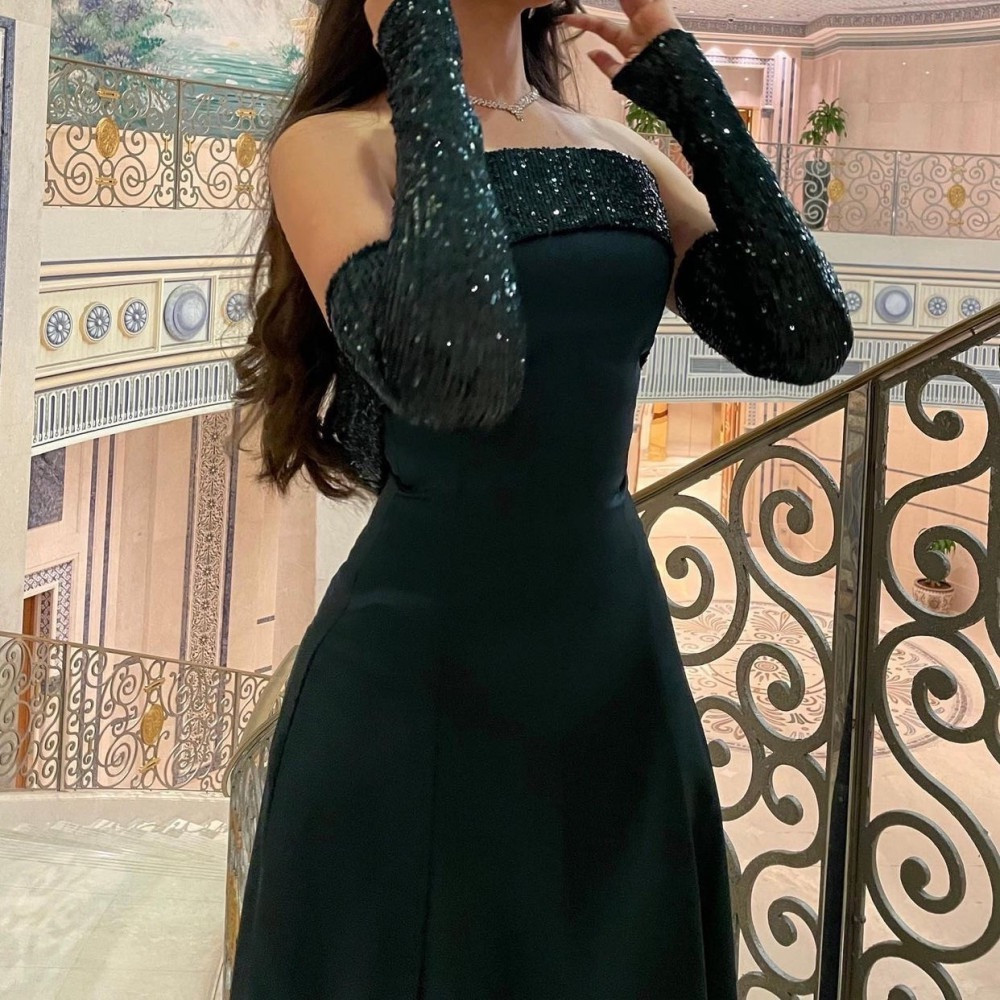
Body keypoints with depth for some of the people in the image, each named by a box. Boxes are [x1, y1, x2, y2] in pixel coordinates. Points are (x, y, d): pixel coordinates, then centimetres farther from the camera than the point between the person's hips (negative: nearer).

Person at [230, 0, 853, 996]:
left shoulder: (626, 158, 8)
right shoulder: (335, 144, -9)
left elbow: (806, 340, -3)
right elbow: (451, 368, -28)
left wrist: (684, 83, -1)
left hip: (620, 657, 5)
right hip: (418, 673, -5)